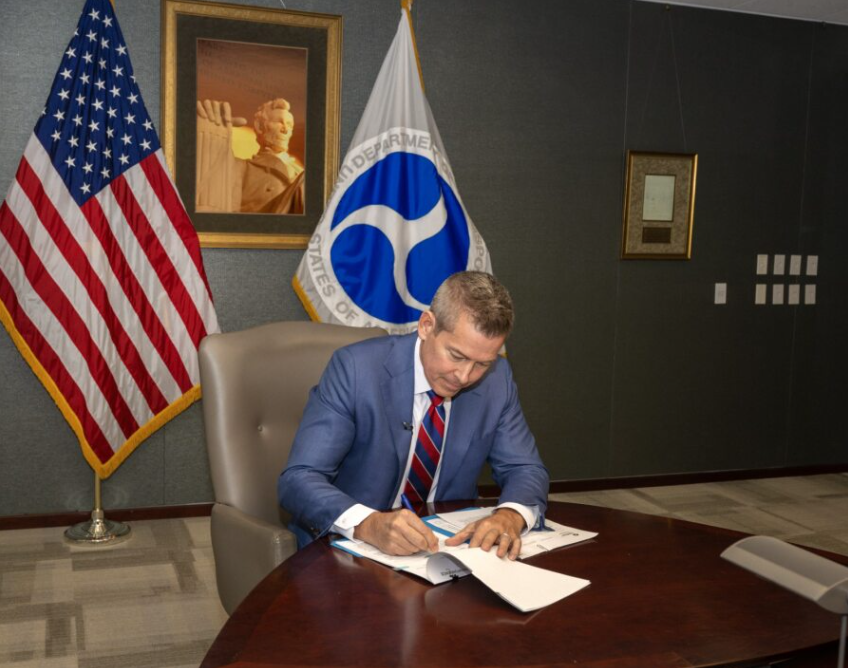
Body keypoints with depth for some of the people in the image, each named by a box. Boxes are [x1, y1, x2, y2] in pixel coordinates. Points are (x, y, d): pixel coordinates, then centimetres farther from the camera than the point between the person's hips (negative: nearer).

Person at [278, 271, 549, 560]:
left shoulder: (497, 378, -6)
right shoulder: (355, 368, -19)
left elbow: (525, 470, 1)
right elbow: (298, 479, -22)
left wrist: (510, 515, -23)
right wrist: (369, 524, -41)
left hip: (445, 545, 2)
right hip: (350, 544, -1)